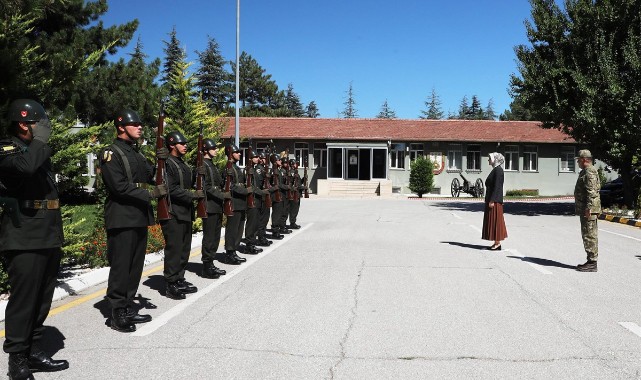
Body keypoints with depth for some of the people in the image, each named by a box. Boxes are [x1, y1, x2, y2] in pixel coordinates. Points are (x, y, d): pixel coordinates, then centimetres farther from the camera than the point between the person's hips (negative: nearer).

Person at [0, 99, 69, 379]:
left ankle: (34, 353, 23)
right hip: (24, 242, -8)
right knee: (23, 301, -2)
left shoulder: (39, 150, 19)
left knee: (42, 301, 13)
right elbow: (26, 166, -31)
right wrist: (39, 140, -13)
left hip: (49, 239, 8)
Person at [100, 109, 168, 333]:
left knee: (135, 267, 13)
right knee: (120, 268, -2)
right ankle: (117, 314, 7)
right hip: (122, 219, -8)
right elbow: (120, 187, -17)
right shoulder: (111, 153, -8)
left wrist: (159, 162, 0)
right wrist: (150, 193, -20)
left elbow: (148, 178, 16)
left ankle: (128, 309, 24)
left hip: (140, 218, 9)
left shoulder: (136, 153, 19)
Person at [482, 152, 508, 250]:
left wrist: (492, 201, -23)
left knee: (495, 220, -6)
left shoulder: (498, 170, -14)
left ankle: (497, 243, -1)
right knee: (493, 220, 11)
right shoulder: (495, 170, 16)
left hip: (495, 200, -10)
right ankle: (496, 243, 15)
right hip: (492, 199, 10)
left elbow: (497, 186, -20)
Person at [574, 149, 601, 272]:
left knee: (589, 235, -8)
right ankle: (591, 261, 20)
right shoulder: (585, 171, 18)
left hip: (588, 209, -11)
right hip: (584, 208, 11)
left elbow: (592, 192, -22)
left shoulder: (589, 172, -15)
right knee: (589, 235, 13)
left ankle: (592, 263, -4)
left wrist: (588, 208, -25)